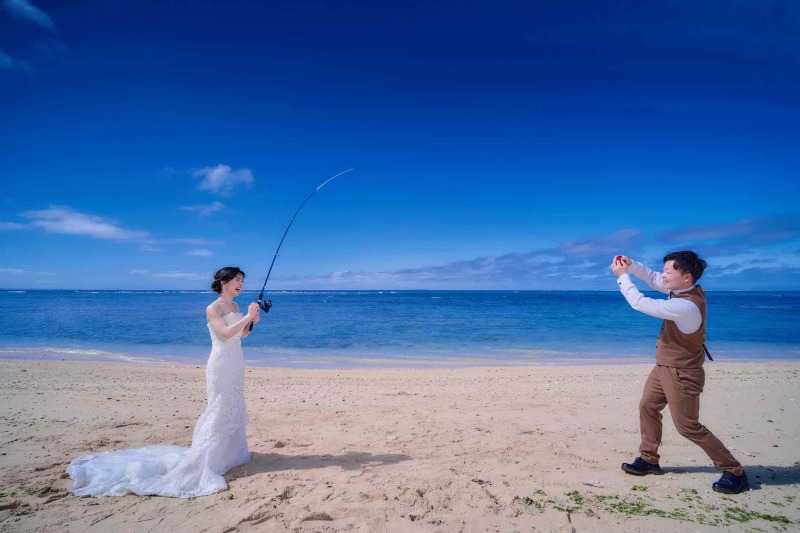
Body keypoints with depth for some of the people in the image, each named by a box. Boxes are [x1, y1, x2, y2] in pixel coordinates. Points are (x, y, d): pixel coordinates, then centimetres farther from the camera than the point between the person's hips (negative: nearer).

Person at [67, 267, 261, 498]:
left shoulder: (235, 307, 10)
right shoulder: (213, 309, -14)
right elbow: (226, 333, -26)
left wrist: (252, 321, 0)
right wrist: (247, 317, -23)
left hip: (235, 364, 8)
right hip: (221, 364, -8)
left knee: (233, 409, 15)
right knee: (219, 410, -6)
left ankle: (228, 452, 28)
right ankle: (200, 461, 3)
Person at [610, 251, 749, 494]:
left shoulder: (686, 306, -32)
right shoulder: (688, 289, -5)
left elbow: (640, 304, -30)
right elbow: (653, 278, 8)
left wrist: (623, 276, -20)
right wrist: (632, 265, -8)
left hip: (681, 373, -9)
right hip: (665, 366, 9)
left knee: (688, 427, 0)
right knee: (648, 407, 15)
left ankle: (734, 472, 18)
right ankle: (648, 460, 29)